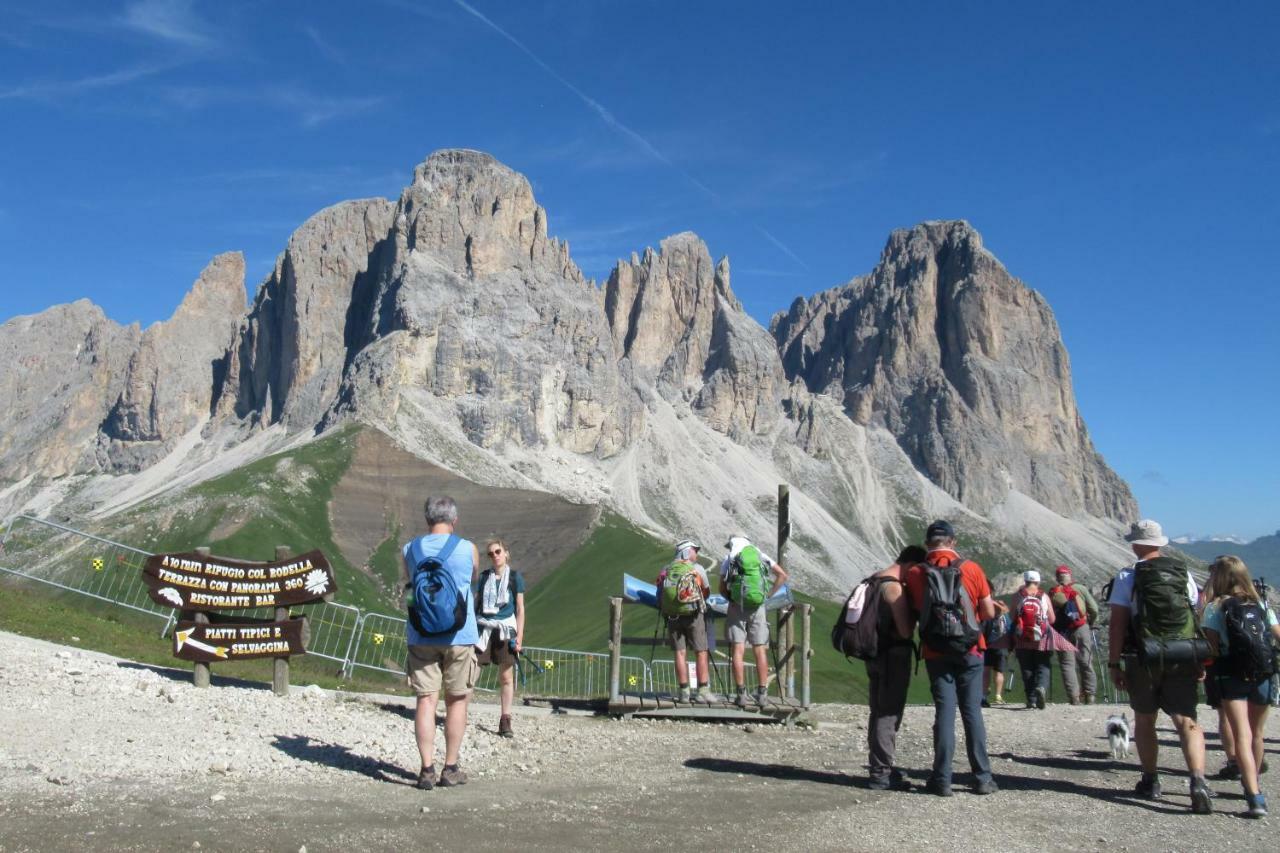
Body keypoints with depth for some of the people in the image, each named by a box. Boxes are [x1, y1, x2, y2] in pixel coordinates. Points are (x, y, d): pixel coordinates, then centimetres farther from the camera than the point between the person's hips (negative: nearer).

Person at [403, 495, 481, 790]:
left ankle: (427, 769, 2)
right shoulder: (468, 549, -5)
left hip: (421, 636, 2)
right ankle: (450, 769, 14)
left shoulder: (409, 550, 1)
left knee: (426, 700, 5)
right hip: (459, 636, -2)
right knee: (457, 701, 9)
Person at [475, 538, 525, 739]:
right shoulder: (484, 577, 10)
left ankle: (505, 722, 6)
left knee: (506, 676, 0)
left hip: (505, 628, -2)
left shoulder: (515, 577, 4)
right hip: (483, 626, 2)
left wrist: (519, 636, -3)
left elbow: (520, 609, 4)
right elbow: (476, 603, 12)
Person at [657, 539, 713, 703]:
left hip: (672, 616, 3)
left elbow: (660, 594, 6)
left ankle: (684, 692, 5)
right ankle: (703, 691, 1)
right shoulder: (697, 569, 0)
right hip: (694, 615, -3)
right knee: (701, 653, 2)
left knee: (680, 653, 5)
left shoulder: (665, 571, 8)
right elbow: (707, 592, 12)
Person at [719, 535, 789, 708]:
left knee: (738, 652, 1)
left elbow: (722, 589, 4)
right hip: (759, 608, 2)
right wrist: (768, 594, 10)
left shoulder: (728, 559, 6)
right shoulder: (761, 555, 12)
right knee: (760, 651, 5)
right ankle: (762, 695, 5)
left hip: (737, 608, -2)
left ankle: (741, 695, -2)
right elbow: (783, 575, 8)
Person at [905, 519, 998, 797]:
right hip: (969, 651, 0)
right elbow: (989, 612, -1)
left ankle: (942, 779, 4)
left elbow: (913, 612, 3)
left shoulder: (915, 574, -4)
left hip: (935, 654, 0)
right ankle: (982, 778, 11)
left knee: (944, 712, 5)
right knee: (972, 712, 8)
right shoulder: (971, 569, -5)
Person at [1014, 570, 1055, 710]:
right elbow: (1052, 619, 2)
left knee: (1027, 670, 8)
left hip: (1022, 641, 0)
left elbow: (1013, 618, 0)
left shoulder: (1018, 596, 0)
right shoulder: (1044, 596, 1)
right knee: (1043, 667, 7)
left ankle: (1031, 700, 7)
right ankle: (1041, 687, -21)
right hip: (1041, 641, 0)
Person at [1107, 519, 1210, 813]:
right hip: (1182, 659, 2)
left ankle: (1150, 782, 22)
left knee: (1144, 720, 14)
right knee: (1187, 721, 1)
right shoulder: (1183, 573, 6)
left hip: (1143, 659, -2)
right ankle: (1198, 781, -18)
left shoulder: (1127, 576, -4)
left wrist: (1113, 663, -3)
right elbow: (1198, 619, 5)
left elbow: (1117, 623, -8)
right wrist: (1201, 661, 12)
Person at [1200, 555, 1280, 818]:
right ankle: (1252, 783, 40)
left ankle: (1255, 797, -21)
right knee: (1256, 734, 22)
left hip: (1233, 677, -4)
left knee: (1242, 736, -9)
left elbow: (1212, 645, -9)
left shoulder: (1216, 607, -4)